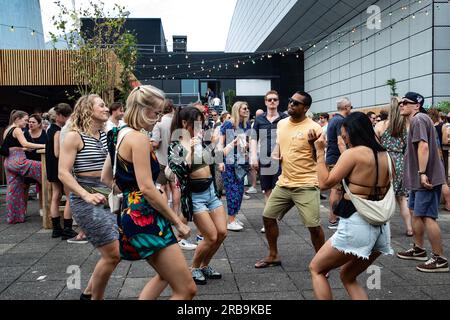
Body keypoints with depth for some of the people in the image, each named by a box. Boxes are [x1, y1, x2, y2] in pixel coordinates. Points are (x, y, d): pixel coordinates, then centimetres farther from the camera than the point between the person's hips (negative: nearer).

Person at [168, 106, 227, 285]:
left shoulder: (199, 140, 7)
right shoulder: (176, 146, -10)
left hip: (211, 190, 7)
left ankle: (204, 266, 24)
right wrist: (191, 150, -27)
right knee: (211, 237, -8)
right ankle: (194, 269, 16)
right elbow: (178, 171, -25)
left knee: (222, 233, 2)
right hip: (194, 195, -7)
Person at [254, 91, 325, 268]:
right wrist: (275, 154, 4)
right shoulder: (281, 123, 8)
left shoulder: (314, 128, -12)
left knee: (313, 225, -7)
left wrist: (313, 143, -27)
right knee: (268, 216, 11)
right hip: (283, 183, 7)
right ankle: (273, 256, 29)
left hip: (306, 185, -7)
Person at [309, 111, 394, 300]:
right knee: (348, 276, 24)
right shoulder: (385, 156, 9)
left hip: (356, 224, -8)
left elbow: (325, 183, -9)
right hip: (381, 226, 8)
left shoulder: (353, 153, -11)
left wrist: (320, 152, -1)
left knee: (316, 269, 11)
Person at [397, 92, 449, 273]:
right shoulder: (415, 120, 19)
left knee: (427, 216, -9)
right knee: (415, 212, 18)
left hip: (427, 178, -11)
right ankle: (418, 250, 30)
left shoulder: (418, 119, -14)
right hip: (418, 178, 11)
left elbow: (423, 146, -26)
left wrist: (422, 173, -28)